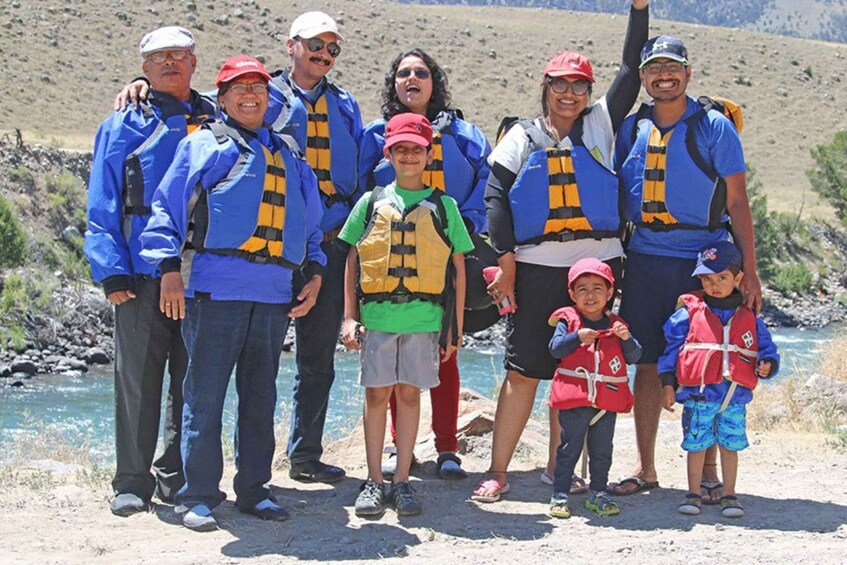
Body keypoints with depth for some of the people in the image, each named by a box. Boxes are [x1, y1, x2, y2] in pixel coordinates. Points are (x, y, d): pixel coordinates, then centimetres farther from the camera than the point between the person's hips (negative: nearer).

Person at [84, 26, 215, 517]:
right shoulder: (124, 126, 8)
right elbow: (103, 206, 3)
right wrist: (111, 270, -8)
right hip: (143, 274, -2)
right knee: (138, 380, -2)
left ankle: (179, 476, 18)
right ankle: (133, 482, 6)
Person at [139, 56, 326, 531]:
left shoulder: (288, 155, 23)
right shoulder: (204, 145, 9)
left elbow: (311, 220, 24)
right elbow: (168, 206, 3)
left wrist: (315, 273, 12)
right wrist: (171, 269, -7)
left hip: (274, 291, 5)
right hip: (215, 287, -4)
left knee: (261, 395, 9)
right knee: (205, 394, -4)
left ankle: (254, 489, 18)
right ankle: (199, 496, 2)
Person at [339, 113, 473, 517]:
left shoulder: (443, 206, 7)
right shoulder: (372, 203, 9)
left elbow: (458, 269, 8)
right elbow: (353, 262, 11)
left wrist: (455, 327, 5)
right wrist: (350, 317, 4)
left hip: (424, 317, 0)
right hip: (377, 315, 0)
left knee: (409, 392, 5)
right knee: (377, 393, 3)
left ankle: (402, 480, 13)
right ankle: (374, 481, 11)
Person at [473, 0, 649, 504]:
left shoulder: (600, 126, 13)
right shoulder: (523, 137, 10)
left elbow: (632, 69, 10)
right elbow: (496, 196, 4)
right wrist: (506, 261, -5)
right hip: (536, 267, -1)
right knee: (523, 370, -3)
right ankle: (498, 472, 3)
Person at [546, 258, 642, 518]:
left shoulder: (615, 325, 9)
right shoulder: (568, 320, 0)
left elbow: (634, 357, 6)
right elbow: (555, 348, -11)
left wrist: (626, 338, -12)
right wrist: (577, 337, -24)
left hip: (608, 400, 3)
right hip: (573, 399, -3)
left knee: (602, 450, 12)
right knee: (569, 448, 2)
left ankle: (598, 493, 23)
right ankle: (559, 495, 8)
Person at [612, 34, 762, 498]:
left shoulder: (714, 128, 0)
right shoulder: (630, 130, 8)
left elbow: (737, 203, -1)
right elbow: (612, 194, 14)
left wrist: (749, 270, -7)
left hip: (704, 261, -3)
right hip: (644, 261, 3)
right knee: (646, 364, 5)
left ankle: (708, 470, 12)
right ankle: (645, 468, 16)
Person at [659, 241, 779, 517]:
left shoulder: (749, 317, 9)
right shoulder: (689, 313, 2)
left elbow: (766, 348, 14)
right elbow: (672, 347, 4)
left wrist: (766, 365, -8)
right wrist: (668, 384, 0)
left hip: (735, 396, 2)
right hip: (697, 394, -2)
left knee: (730, 445, 8)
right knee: (696, 444, 5)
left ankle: (729, 495, 21)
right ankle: (693, 495, 18)